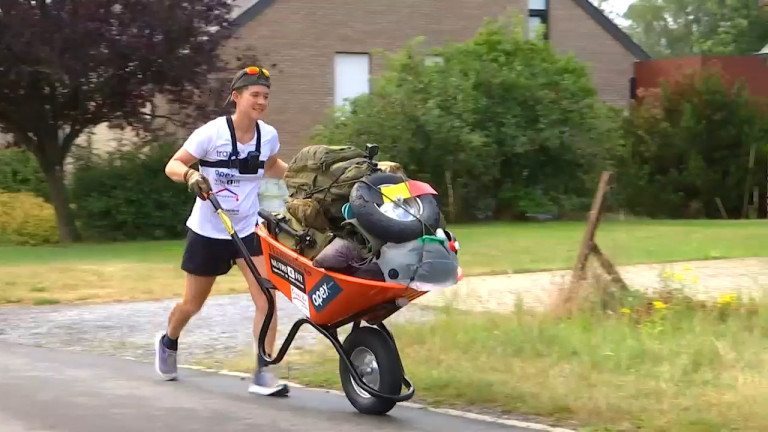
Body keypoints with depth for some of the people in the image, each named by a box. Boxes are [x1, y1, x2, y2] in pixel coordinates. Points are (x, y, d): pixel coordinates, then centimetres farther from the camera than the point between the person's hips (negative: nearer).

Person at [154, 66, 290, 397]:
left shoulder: (268, 135, -4)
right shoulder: (212, 132, -17)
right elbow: (173, 165, -12)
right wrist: (190, 175, -34)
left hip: (248, 228, 3)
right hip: (208, 230, -3)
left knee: (267, 297, -16)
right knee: (192, 304, 13)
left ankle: (263, 373, -10)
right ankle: (168, 342, 45)